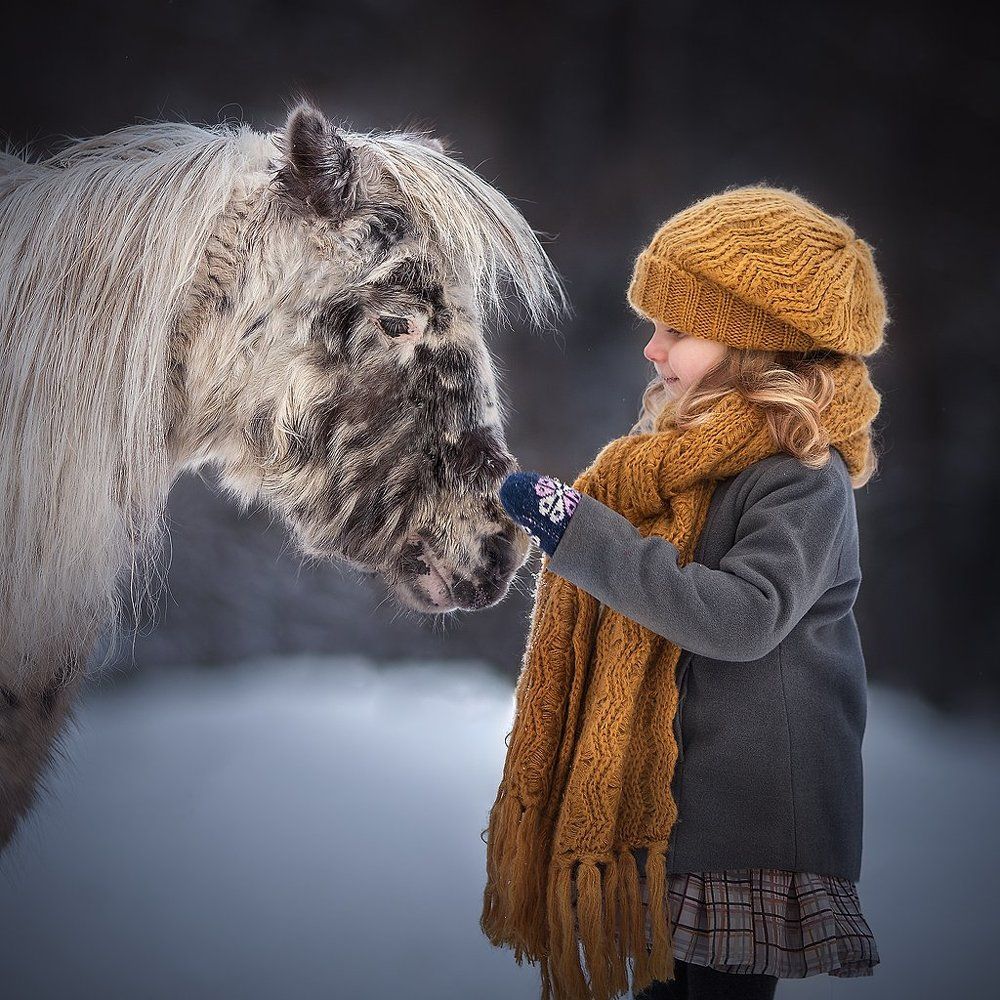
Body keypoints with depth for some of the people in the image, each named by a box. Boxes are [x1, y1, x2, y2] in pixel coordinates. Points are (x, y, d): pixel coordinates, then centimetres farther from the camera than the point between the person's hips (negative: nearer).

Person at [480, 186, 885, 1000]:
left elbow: (743, 617, -30)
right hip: (654, 787, 8)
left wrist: (583, 533, -30)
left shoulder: (802, 477, -17)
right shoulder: (679, 446, 10)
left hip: (744, 813, -8)